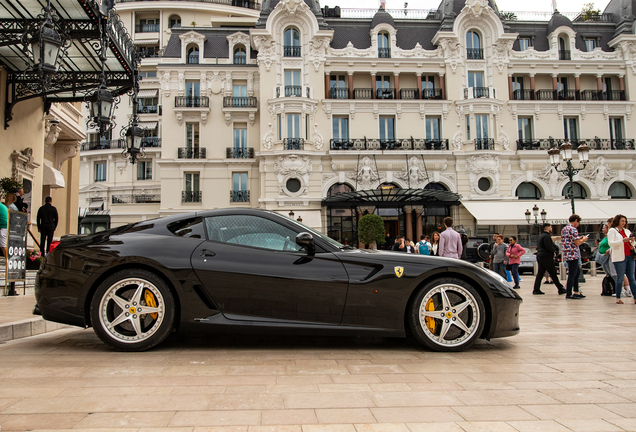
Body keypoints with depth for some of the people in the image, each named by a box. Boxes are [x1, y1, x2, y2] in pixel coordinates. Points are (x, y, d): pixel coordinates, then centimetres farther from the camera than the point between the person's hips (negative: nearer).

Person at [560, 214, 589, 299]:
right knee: (572, 274, -3)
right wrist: (584, 239, 0)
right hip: (572, 254, -9)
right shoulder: (573, 229, -13)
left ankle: (576, 292, 19)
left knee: (577, 272, 18)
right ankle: (569, 294, 1)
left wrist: (579, 238, 21)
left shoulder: (564, 229, 16)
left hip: (566, 254, 9)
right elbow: (577, 243, -18)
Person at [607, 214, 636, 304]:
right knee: (620, 278, -3)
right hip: (619, 257, -6)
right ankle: (618, 298, 5)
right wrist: (623, 240, -21)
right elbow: (610, 243, -11)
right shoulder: (612, 231, 1)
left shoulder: (627, 231, 19)